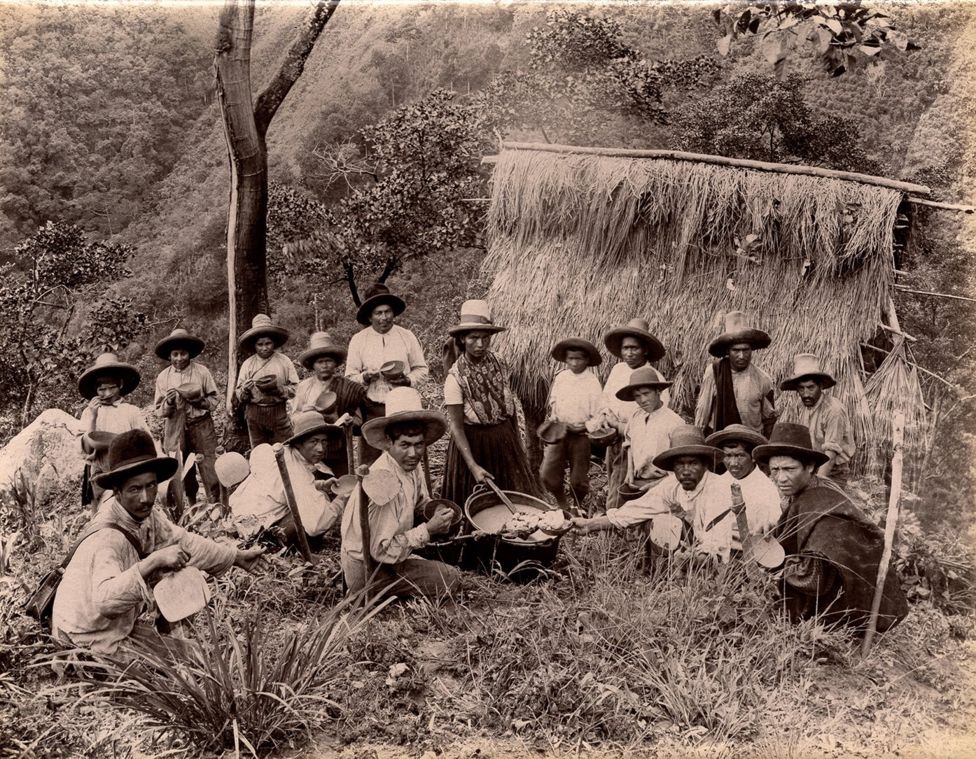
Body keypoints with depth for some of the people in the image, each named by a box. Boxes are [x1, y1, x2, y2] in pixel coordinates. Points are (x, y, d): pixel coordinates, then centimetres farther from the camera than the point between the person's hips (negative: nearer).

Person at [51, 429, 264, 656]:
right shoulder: (107, 537, -29)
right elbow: (104, 600, -42)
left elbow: (182, 542, 8)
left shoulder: (144, 513, -8)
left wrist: (236, 557, 11)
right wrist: (154, 561, -47)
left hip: (122, 624, 7)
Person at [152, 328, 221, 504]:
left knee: (210, 469, -7)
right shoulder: (163, 377, 2)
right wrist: (169, 402, -15)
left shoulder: (202, 372, -2)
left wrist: (199, 401, -15)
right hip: (175, 429, 2)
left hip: (201, 426, -2)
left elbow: (215, 399, 3)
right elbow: (159, 411, 5)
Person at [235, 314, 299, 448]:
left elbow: (296, 389, -1)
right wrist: (245, 390, -15)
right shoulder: (248, 364, 6)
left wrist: (278, 388, -16)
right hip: (254, 415, 2)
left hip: (279, 413, -1)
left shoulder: (284, 361, 2)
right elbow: (239, 396, 6)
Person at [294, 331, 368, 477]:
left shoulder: (348, 388, 1)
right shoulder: (303, 387, 8)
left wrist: (350, 421, -16)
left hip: (338, 455, -1)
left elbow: (359, 420, 4)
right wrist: (303, 413, -7)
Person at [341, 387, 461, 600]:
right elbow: (382, 551, -28)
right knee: (450, 579, -12)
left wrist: (438, 513, -9)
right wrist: (428, 530, -25)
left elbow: (422, 502, 13)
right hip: (367, 571, -9)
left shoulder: (410, 466, -5)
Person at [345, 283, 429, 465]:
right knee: (369, 461, -3)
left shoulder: (407, 337, 6)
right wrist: (365, 377, -14)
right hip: (372, 409, 0)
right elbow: (350, 376, 7)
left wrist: (407, 380, -9)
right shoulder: (358, 340, 5)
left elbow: (421, 369, 11)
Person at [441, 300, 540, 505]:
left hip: (505, 440, 4)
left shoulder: (500, 365, -5)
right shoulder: (455, 377, -17)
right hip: (473, 443, -4)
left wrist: (517, 441, 12)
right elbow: (456, 426, -17)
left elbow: (510, 406, 8)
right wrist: (473, 466, -23)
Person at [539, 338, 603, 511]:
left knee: (578, 480, 5)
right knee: (548, 474, -4)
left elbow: (597, 417, -6)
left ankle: (577, 508, 34)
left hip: (581, 436, -3)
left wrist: (583, 427, -18)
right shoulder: (560, 377, 2)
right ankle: (561, 504, 22)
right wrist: (553, 420, -3)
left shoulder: (593, 382, -8)